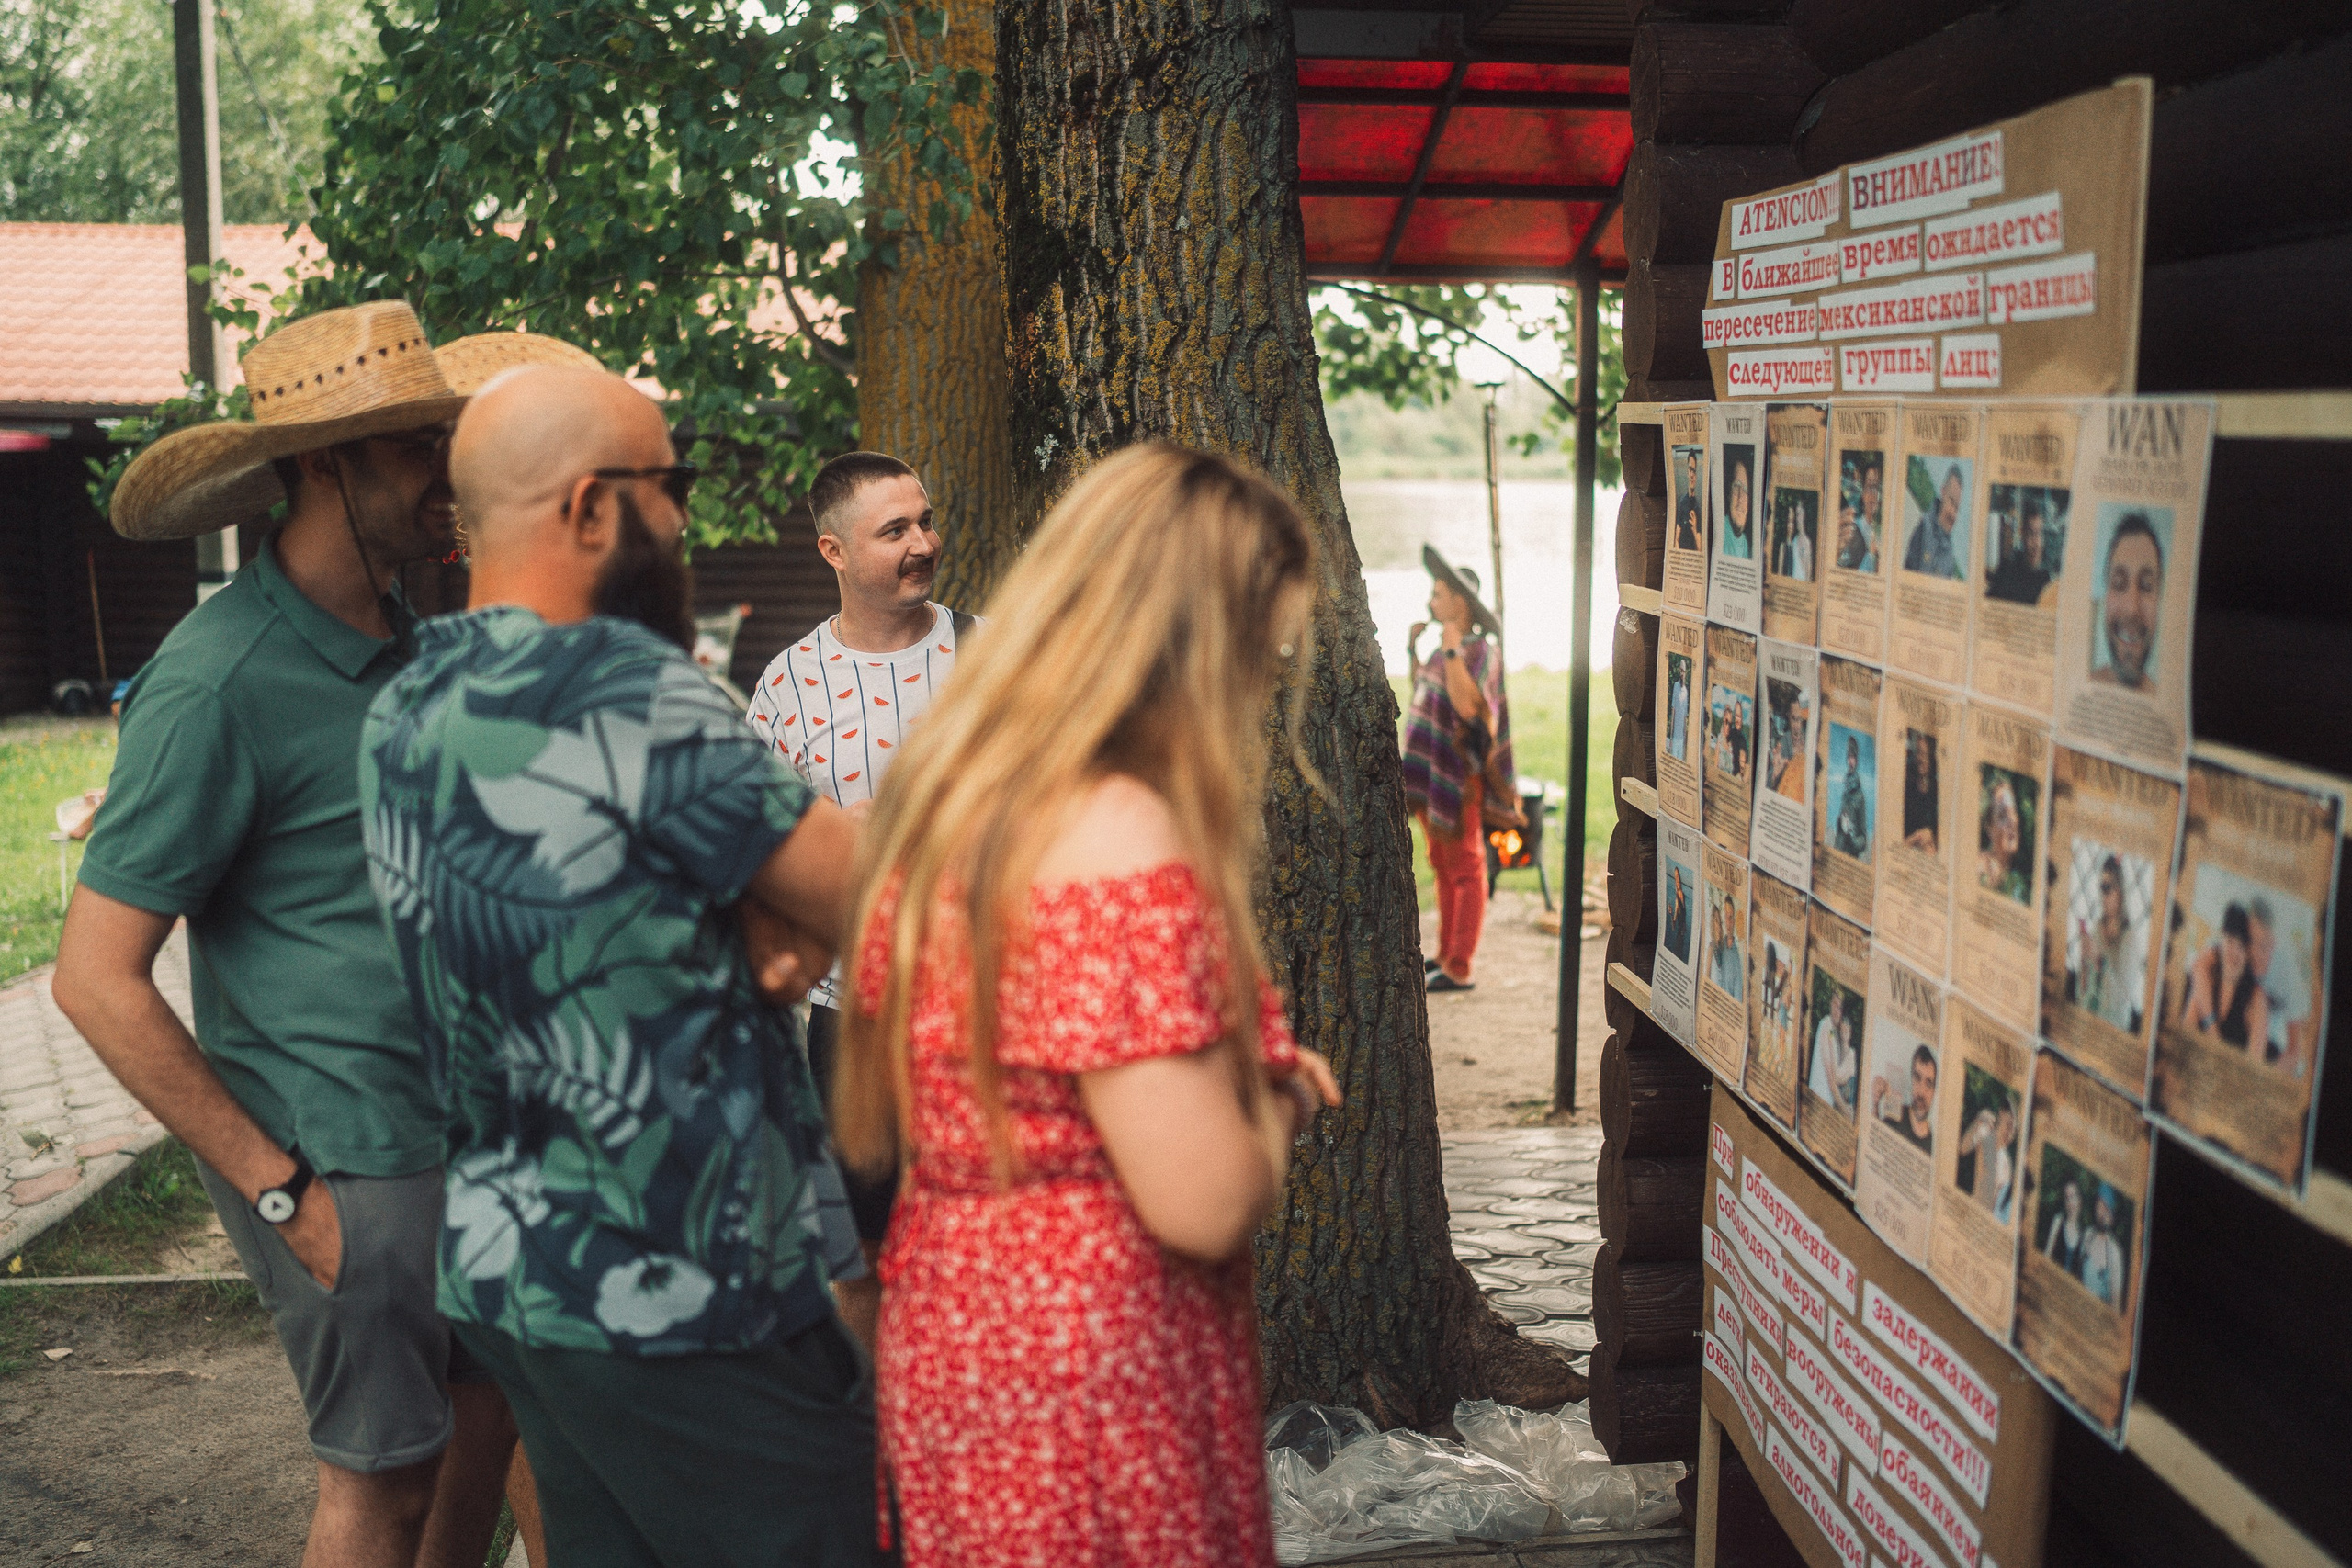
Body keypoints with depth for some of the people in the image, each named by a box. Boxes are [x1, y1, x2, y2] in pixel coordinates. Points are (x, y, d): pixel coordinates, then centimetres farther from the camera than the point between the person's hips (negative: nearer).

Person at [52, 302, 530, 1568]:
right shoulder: (218, 680, -18)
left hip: (458, 1123, 7)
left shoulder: (408, 643, 7)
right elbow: (96, 978, -17)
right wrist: (280, 1191, -16)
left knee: (489, 1401, 18)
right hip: (343, 1161, -7)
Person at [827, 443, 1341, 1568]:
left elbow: (866, 1136, 11)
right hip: (1092, 1392, -9)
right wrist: (1276, 1095, -3)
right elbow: (1206, 1204, -26)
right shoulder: (1120, 843, -23)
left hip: (944, 1343, 9)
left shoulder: (937, 805, 4)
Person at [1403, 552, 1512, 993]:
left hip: (1456, 776, -9)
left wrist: (1452, 652, -26)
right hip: (1428, 774, 9)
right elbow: (1421, 691, 26)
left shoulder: (1480, 651, -15)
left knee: (1465, 872, -3)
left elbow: (1467, 706, -29)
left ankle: (1459, 970, -1)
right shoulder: (1447, 647, 11)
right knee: (1444, 869, 16)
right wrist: (1412, 649, 18)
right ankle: (1446, 955, 26)